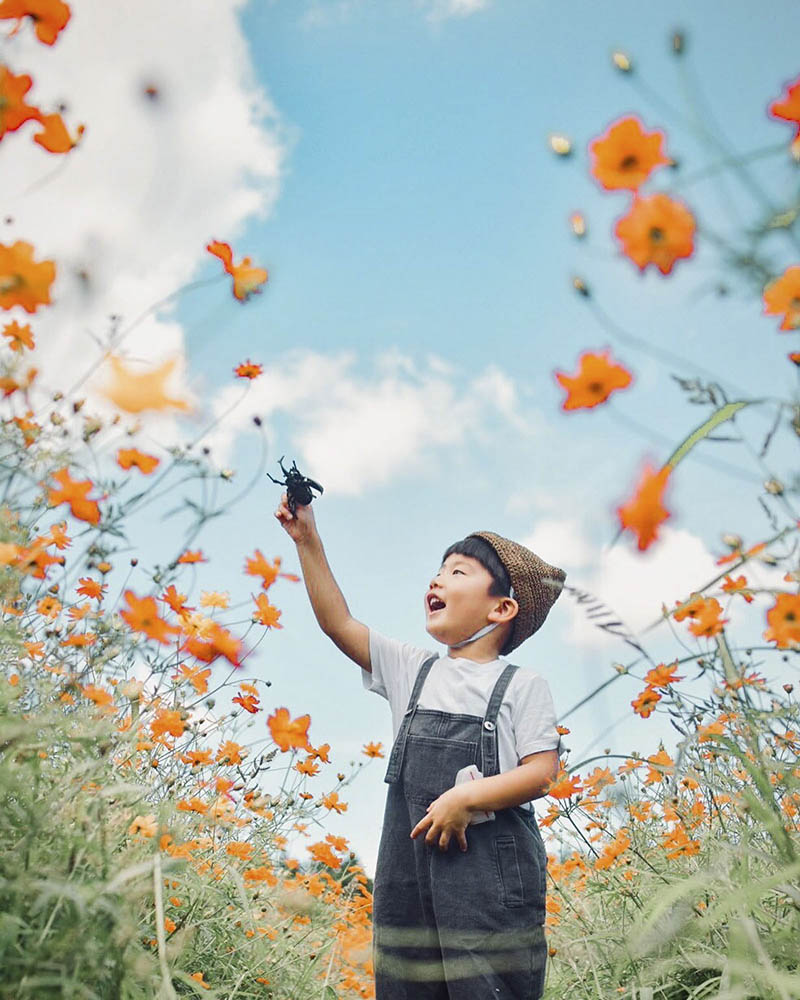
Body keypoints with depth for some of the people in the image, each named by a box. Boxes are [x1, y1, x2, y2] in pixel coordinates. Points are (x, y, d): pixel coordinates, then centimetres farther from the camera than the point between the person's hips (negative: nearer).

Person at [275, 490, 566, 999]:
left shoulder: (523, 686, 0)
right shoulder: (411, 670, 13)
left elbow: (542, 772, -6)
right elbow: (340, 624, 10)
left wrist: (467, 796, -18)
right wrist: (308, 541, 5)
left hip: (490, 868, -4)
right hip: (409, 863, 4)